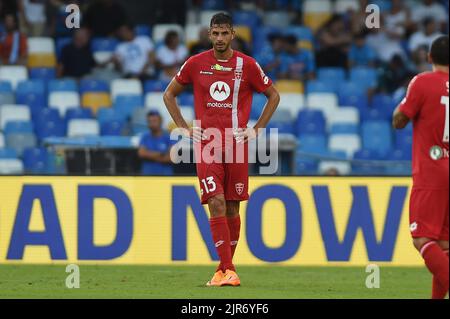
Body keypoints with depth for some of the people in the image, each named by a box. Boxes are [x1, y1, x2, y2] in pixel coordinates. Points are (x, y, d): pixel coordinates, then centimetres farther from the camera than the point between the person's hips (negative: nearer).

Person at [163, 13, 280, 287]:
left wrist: (256, 130, 5)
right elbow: (170, 94, 15)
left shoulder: (248, 66, 1)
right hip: (206, 143, -1)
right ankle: (227, 269, -14)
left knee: (232, 207, 6)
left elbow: (273, 95, 13)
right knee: (216, 204, -13)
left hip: (237, 143, 1)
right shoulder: (196, 64, 2)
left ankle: (226, 267, 19)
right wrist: (184, 128, 5)